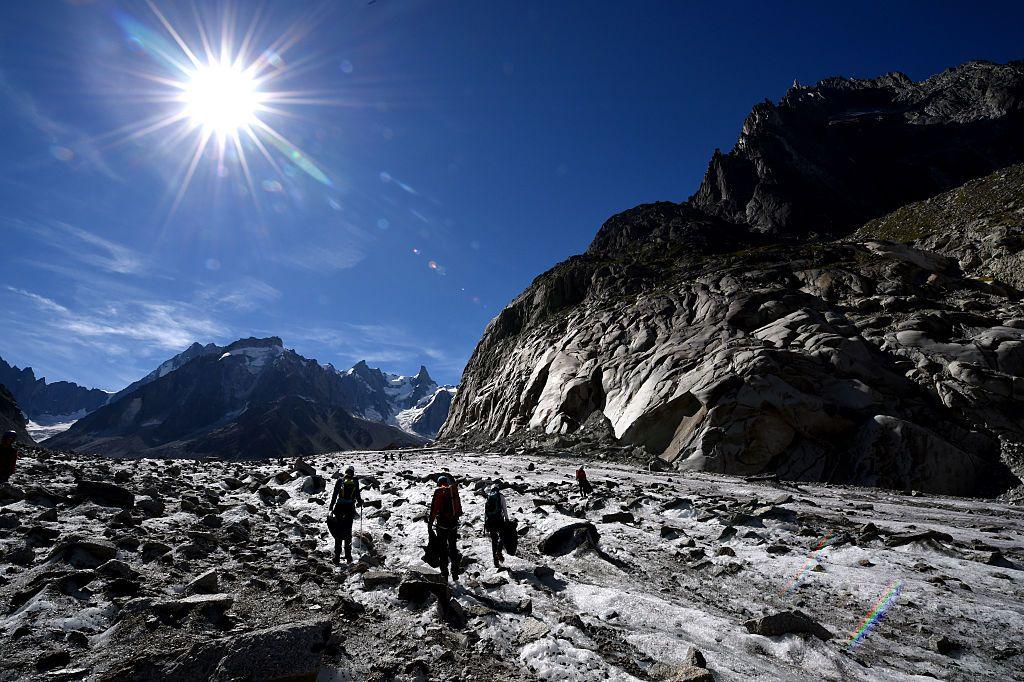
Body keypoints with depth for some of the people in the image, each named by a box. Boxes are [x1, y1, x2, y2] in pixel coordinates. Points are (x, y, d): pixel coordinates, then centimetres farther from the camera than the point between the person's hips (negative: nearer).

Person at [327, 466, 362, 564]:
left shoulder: (340, 481, 3)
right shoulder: (355, 482, 2)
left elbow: (334, 496, 1)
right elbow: (357, 495, 0)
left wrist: (330, 509, 5)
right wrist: (360, 502, 20)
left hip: (339, 508, 0)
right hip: (350, 508, 0)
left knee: (338, 532, 7)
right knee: (348, 532, 10)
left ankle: (337, 556, 4)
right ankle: (348, 556, 8)